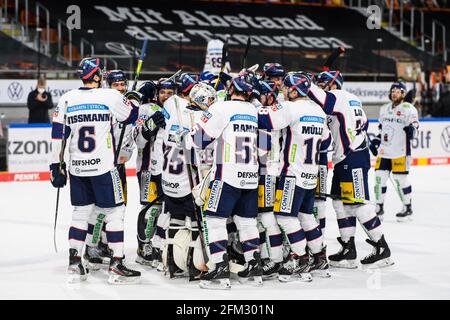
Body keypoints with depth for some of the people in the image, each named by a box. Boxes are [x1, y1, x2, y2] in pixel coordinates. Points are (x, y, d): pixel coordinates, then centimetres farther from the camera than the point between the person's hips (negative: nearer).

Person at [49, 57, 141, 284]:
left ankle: (74, 264, 14)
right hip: (103, 166, -4)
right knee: (114, 212, 4)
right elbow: (130, 117, 9)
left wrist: (57, 165, 11)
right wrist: (134, 99, 28)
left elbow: (58, 135, 4)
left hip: (77, 168, 4)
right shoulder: (110, 97, -7)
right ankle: (117, 265, 1)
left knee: (81, 212, 15)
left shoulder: (67, 100, 3)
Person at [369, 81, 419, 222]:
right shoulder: (384, 109, 17)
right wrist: (375, 141, 17)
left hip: (400, 151, -6)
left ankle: (407, 207, 9)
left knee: (400, 178, -4)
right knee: (379, 177, 3)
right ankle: (379, 207, 15)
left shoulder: (408, 108, -4)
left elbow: (414, 124, -9)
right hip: (384, 151, 6)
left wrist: (412, 129, -31)